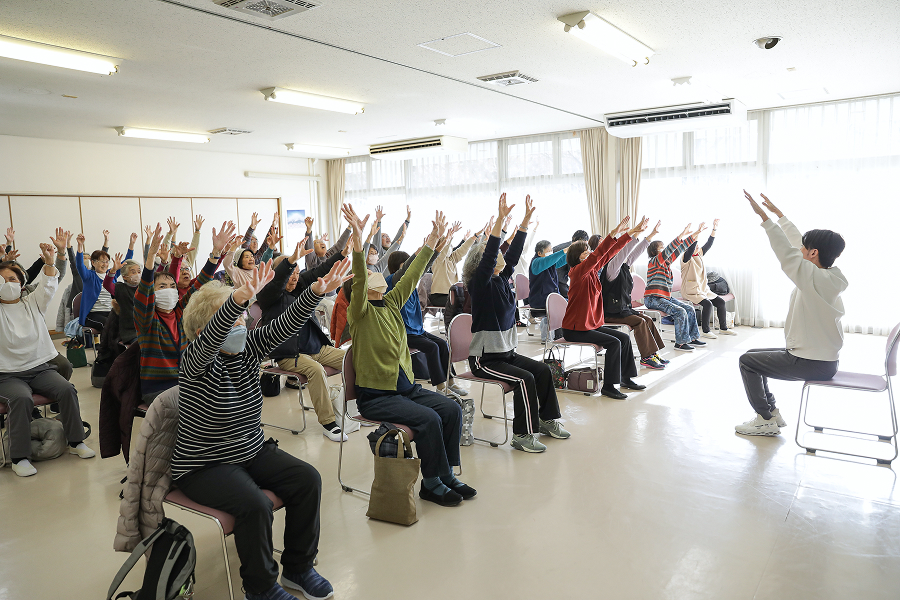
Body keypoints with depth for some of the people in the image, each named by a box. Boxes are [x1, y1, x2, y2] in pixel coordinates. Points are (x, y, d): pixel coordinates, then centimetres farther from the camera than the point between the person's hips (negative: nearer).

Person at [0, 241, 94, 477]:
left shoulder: (32, 303, 10)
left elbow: (48, 286, -5)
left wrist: (49, 262, -20)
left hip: (40, 368, 3)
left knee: (67, 389, -22)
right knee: (21, 399, -32)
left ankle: (76, 441, -8)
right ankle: (19, 457, -24)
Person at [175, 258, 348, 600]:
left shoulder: (249, 349, -1)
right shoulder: (197, 361, -17)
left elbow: (285, 325, -14)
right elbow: (213, 336, -41)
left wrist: (317, 290, -30)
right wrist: (239, 299, -60)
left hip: (252, 453, 7)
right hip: (204, 466, -6)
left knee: (308, 479, -9)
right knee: (255, 505, -28)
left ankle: (297, 568, 10)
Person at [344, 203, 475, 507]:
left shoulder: (392, 303, 11)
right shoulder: (360, 311, -8)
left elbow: (412, 275, 8)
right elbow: (357, 278, -25)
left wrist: (433, 239, 5)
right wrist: (358, 237, -39)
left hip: (406, 386, 7)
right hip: (376, 394, -7)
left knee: (452, 409, -8)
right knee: (428, 419, -23)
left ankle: (446, 474, 5)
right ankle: (431, 484, -5)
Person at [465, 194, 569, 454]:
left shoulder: (501, 279, 7)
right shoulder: (481, 284, -14)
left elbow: (513, 253, 7)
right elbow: (489, 256, -28)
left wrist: (527, 218, 5)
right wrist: (500, 219, -34)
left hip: (506, 352, 9)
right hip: (484, 358, -9)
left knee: (543, 370, 4)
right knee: (524, 379, -22)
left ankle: (546, 420, 18)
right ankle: (522, 435, -12)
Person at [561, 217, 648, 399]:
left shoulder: (592, 270, 7)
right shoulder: (577, 272, -16)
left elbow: (609, 253, 6)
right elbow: (597, 255, -30)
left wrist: (631, 233, 4)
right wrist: (614, 233, -35)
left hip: (592, 324, 9)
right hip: (575, 329, -9)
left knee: (624, 338, 6)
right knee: (614, 342, -19)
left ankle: (626, 378, 19)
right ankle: (608, 386, -9)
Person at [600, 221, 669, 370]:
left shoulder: (624, 266, 10)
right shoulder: (612, 269, -17)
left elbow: (637, 250, 13)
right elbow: (622, 252, -31)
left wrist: (653, 234, 14)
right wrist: (635, 234, -38)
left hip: (624, 308, 9)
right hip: (611, 313, -9)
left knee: (647, 319, -1)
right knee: (639, 322, -19)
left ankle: (654, 353, 2)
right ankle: (646, 357, -12)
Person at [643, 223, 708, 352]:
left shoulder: (667, 261, 13)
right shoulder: (654, 262, -11)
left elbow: (680, 248, 13)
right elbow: (669, 249, -25)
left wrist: (696, 233, 12)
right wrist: (682, 234, -29)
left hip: (666, 297, 9)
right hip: (654, 299, -9)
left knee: (690, 309, 4)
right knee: (680, 312, -22)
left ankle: (692, 338, 12)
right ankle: (680, 343, -12)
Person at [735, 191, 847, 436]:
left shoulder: (816, 278, -24)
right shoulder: (829, 276, 3)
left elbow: (787, 253, -30)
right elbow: (797, 242, 11)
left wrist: (764, 217, -30)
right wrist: (778, 214, 18)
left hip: (811, 364, -10)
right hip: (825, 358, 10)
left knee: (747, 361, 0)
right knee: (754, 354, 18)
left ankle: (766, 420, 5)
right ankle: (771, 412, 20)